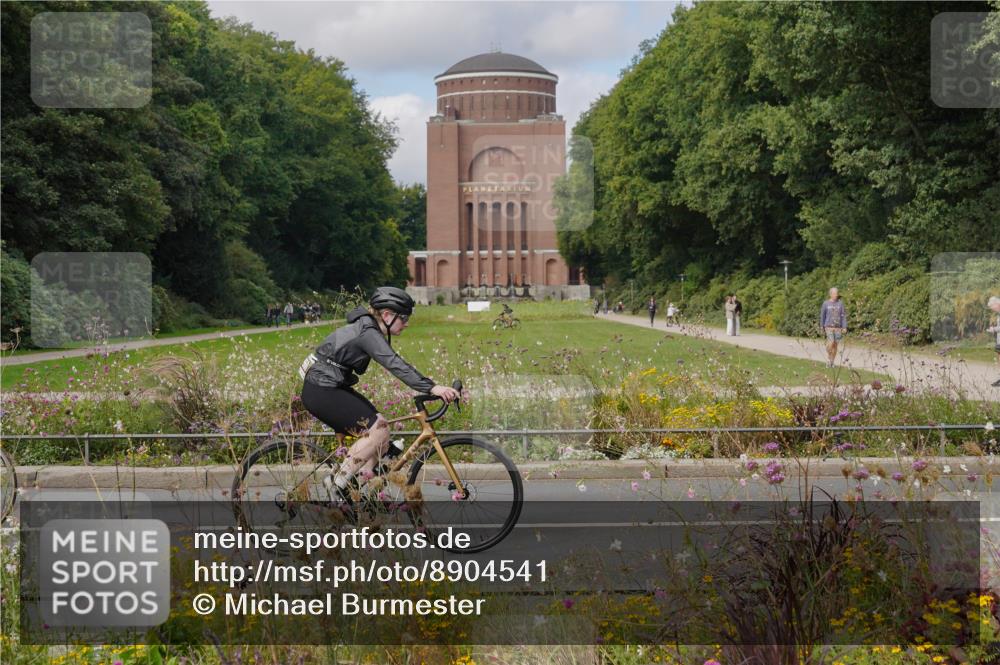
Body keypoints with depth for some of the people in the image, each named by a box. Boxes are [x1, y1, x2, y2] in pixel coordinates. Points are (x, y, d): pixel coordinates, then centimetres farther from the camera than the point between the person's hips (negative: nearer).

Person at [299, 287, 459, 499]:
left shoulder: (370, 329, 10)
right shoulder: (368, 333, -21)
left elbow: (396, 364, 16)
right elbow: (396, 366, -33)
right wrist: (432, 388, -40)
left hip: (332, 386, 10)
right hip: (320, 391, -10)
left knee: (380, 425, 8)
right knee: (378, 431, -13)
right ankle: (337, 485, -8)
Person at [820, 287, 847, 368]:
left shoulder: (840, 303, 3)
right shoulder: (826, 304, 1)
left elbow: (843, 316, 2)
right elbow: (822, 315, 11)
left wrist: (844, 327, -4)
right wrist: (821, 326, 14)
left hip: (838, 327, 1)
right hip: (829, 327, -1)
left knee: (835, 345, 3)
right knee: (831, 343, -17)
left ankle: (832, 362, 13)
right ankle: (828, 356, 8)